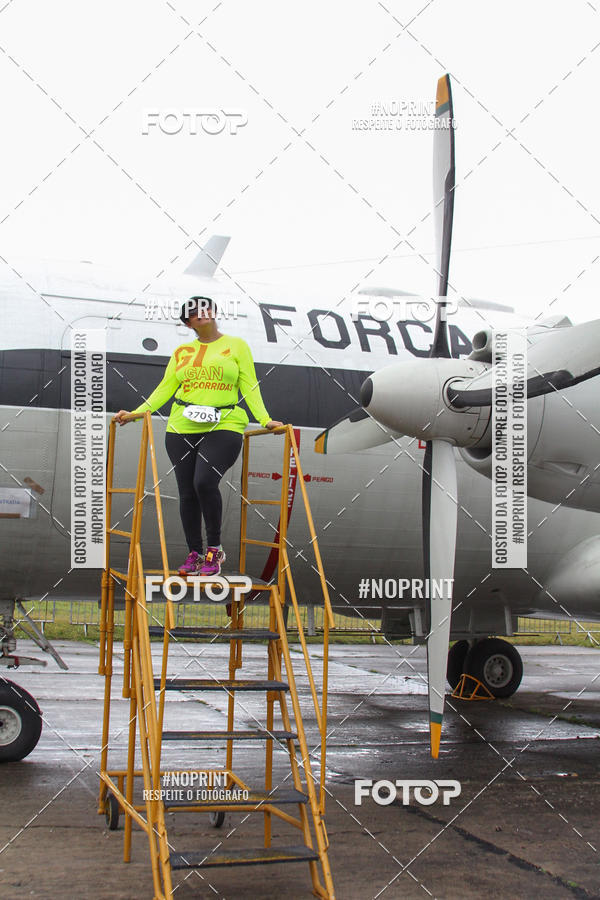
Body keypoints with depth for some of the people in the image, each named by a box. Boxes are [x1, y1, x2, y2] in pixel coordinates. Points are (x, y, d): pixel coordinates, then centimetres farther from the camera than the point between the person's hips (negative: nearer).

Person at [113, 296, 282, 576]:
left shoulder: (236, 345, 8)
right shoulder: (182, 352, 16)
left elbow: (249, 386, 4)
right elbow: (165, 388, 14)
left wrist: (264, 419, -8)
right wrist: (136, 413, 4)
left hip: (223, 428, -4)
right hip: (181, 429, 4)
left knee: (205, 482, -23)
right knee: (187, 492, 2)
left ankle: (215, 549, -6)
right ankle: (194, 554, 16)